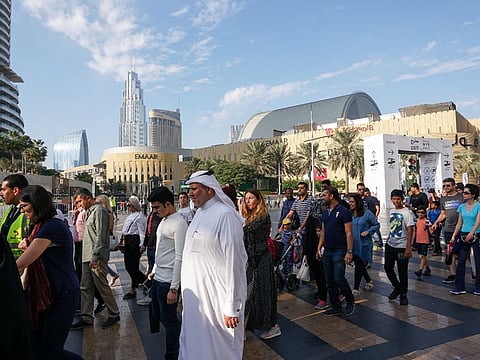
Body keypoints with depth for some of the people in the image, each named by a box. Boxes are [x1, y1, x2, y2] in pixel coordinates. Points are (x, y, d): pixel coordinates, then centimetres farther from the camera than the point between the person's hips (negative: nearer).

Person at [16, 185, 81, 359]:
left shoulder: (52, 227, -19)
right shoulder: (39, 226, 13)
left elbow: (21, 264, -20)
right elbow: (36, 259, 21)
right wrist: (28, 246, 2)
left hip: (62, 294, -9)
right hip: (45, 293, 9)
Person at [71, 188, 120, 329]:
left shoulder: (99, 211, -13)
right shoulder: (90, 212, 18)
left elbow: (100, 236, -19)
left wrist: (95, 257, -21)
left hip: (97, 257, -9)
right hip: (87, 257, 10)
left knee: (102, 286, 0)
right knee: (85, 288, 11)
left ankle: (114, 314, 13)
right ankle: (86, 318, 20)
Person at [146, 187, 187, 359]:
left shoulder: (179, 223, -17)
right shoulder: (163, 221, 11)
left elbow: (179, 258, -20)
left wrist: (174, 288, -20)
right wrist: (154, 271, 20)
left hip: (168, 281, -9)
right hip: (158, 278, 10)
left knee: (169, 320, 3)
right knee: (157, 314, 21)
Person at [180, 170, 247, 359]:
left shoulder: (225, 215, -18)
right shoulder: (199, 213, 8)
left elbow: (234, 262, -19)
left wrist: (231, 306, -17)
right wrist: (187, 290, 17)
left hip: (217, 297, -8)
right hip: (195, 295, 8)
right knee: (194, 342, 21)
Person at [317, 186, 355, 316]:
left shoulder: (343, 211, -9)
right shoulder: (325, 213, 12)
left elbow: (348, 233, -11)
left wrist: (349, 252, -16)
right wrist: (319, 248, 8)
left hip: (339, 251, -7)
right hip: (327, 251, 7)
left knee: (339, 279, -8)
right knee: (330, 281, 9)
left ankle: (350, 302, 17)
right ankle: (335, 307, 21)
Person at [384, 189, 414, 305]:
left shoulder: (407, 212, -12)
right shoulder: (391, 211, 9)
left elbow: (410, 231, -15)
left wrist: (408, 248, -20)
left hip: (401, 247, -7)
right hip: (390, 245, 7)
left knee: (402, 272, 2)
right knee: (387, 267, 12)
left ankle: (403, 294, 18)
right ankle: (397, 287, 32)